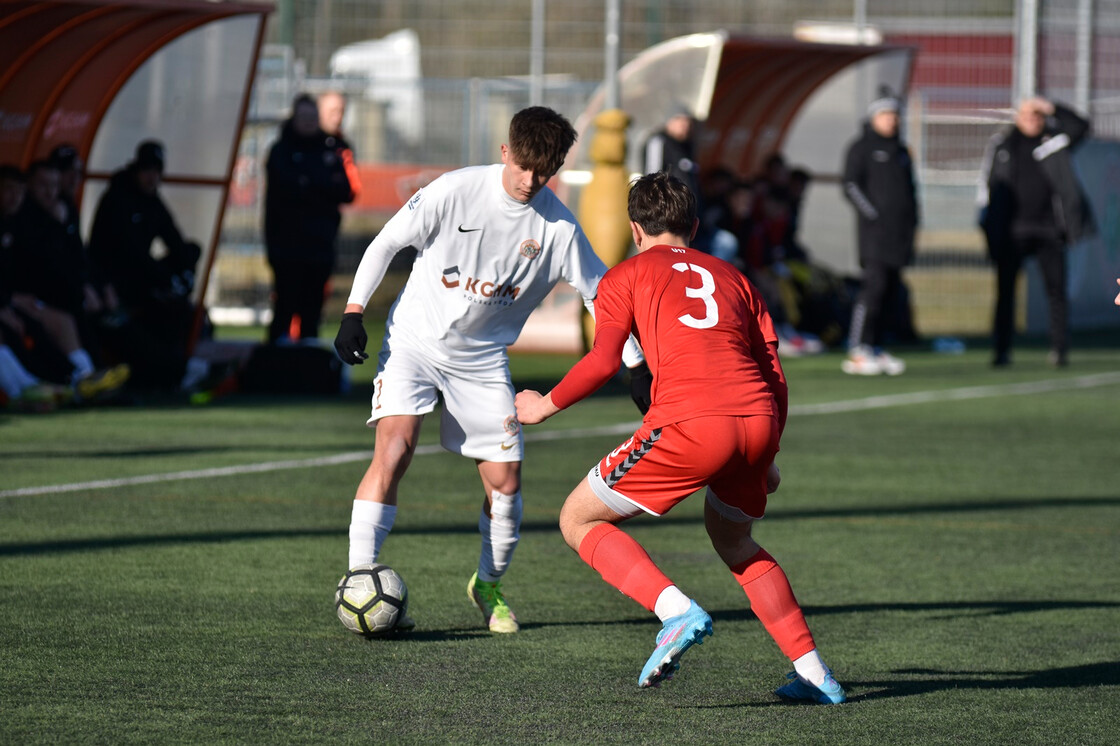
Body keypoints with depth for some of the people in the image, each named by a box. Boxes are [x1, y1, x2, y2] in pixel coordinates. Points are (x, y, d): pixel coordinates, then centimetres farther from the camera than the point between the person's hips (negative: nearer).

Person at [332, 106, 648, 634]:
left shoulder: (558, 227, -10)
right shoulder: (455, 192, -15)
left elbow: (601, 294, 1)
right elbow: (386, 243, -5)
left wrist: (636, 369, -3)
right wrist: (353, 313, -11)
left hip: (482, 358, 2)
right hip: (414, 338, -2)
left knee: (505, 479, -1)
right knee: (393, 450, -21)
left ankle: (489, 584, 26)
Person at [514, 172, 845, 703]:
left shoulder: (626, 275, 17)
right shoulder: (731, 278, 29)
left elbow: (604, 359, 2)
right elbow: (774, 376, 22)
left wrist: (545, 406, 16)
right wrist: (765, 458, 31)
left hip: (691, 420, -5)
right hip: (757, 420, 5)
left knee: (579, 521, 11)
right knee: (733, 541, 31)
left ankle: (677, 610, -12)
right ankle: (814, 673, 20)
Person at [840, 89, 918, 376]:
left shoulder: (901, 151, 20)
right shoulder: (861, 147, 0)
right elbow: (851, 186, -7)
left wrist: (912, 222, 15)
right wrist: (873, 215, -14)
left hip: (899, 231, 7)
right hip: (874, 229, -7)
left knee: (891, 292, 5)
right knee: (874, 285, -15)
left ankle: (874, 348, 10)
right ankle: (857, 352, -16)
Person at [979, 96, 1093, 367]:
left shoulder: (1054, 138, 8)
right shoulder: (1000, 143, 8)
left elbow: (1080, 128, -7)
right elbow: (987, 180, 11)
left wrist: (1052, 108, -13)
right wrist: (986, 217, 5)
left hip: (1048, 230, 0)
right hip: (1012, 231, 0)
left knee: (1056, 290, -2)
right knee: (1005, 291, 1)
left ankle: (1060, 349, 3)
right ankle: (1001, 351, 6)